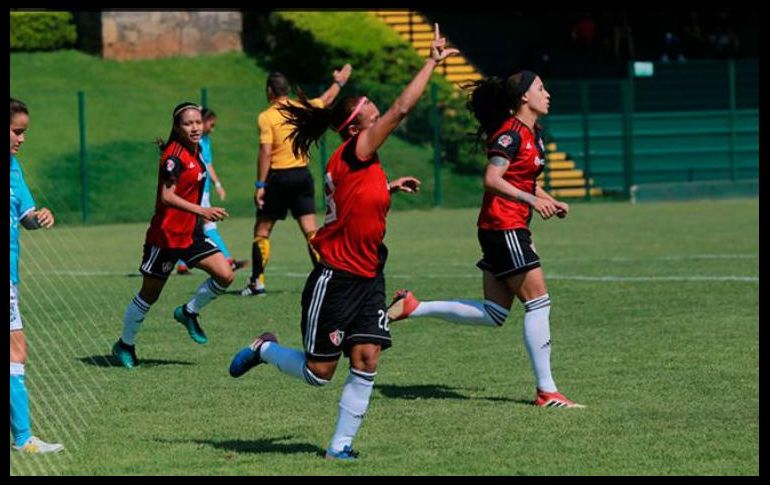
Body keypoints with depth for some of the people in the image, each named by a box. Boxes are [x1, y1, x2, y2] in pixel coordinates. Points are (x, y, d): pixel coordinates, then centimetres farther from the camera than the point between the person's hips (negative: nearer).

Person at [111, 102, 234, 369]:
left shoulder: (194, 151, 7)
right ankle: (125, 345, 24)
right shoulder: (174, 155, -19)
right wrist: (201, 211, -36)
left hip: (191, 233, 8)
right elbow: (167, 196, -28)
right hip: (166, 235, -7)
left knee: (225, 275, -8)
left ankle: (189, 312, 15)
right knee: (149, 294, 5)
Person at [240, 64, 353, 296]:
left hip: (278, 177, -4)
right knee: (310, 230, 3)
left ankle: (257, 281, 4)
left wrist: (260, 185, -13)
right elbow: (326, 100, 25)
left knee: (262, 231, 6)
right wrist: (339, 81, 44)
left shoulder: (267, 117, -9)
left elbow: (265, 152, -16)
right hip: (302, 174, 4)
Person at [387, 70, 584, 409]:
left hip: (513, 231, 10)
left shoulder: (534, 134, 15)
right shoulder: (511, 133, -14)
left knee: (494, 314, 9)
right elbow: (492, 180, -23)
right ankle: (546, 391, -3)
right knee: (538, 303, -7)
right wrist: (532, 200, -30)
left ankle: (412, 307, 15)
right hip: (503, 228, -10)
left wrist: (550, 202, 12)